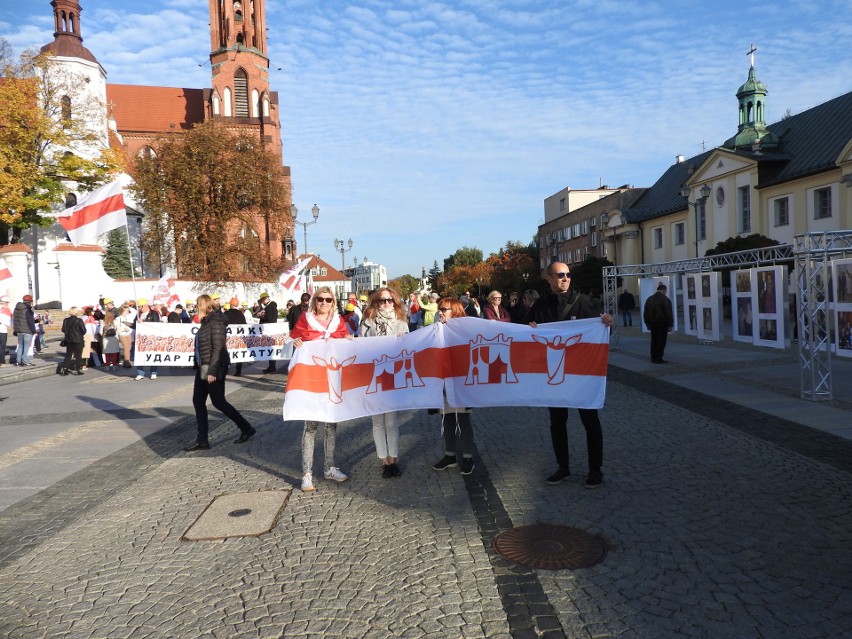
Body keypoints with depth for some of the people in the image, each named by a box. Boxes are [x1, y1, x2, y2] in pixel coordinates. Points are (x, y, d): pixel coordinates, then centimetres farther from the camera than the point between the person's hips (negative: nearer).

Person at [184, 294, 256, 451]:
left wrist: (212, 371, -23)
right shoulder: (207, 321, 12)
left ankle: (246, 428, 12)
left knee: (218, 402, -1)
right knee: (198, 402, 8)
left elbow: (218, 347, -21)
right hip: (203, 368, 10)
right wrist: (204, 368, 16)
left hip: (214, 368, -10)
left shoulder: (215, 321, -16)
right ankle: (202, 440, 12)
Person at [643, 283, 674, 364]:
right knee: (661, 341, -2)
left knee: (654, 340, 13)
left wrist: (648, 324, 18)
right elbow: (669, 313, -13)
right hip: (662, 324, -6)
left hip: (652, 323, 6)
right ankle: (658, 359, -3)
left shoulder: (649, 299, 10)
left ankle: (653, 357, 17)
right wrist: (670, 325, -9)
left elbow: (645, 313, 13)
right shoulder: (665, 299, -10)